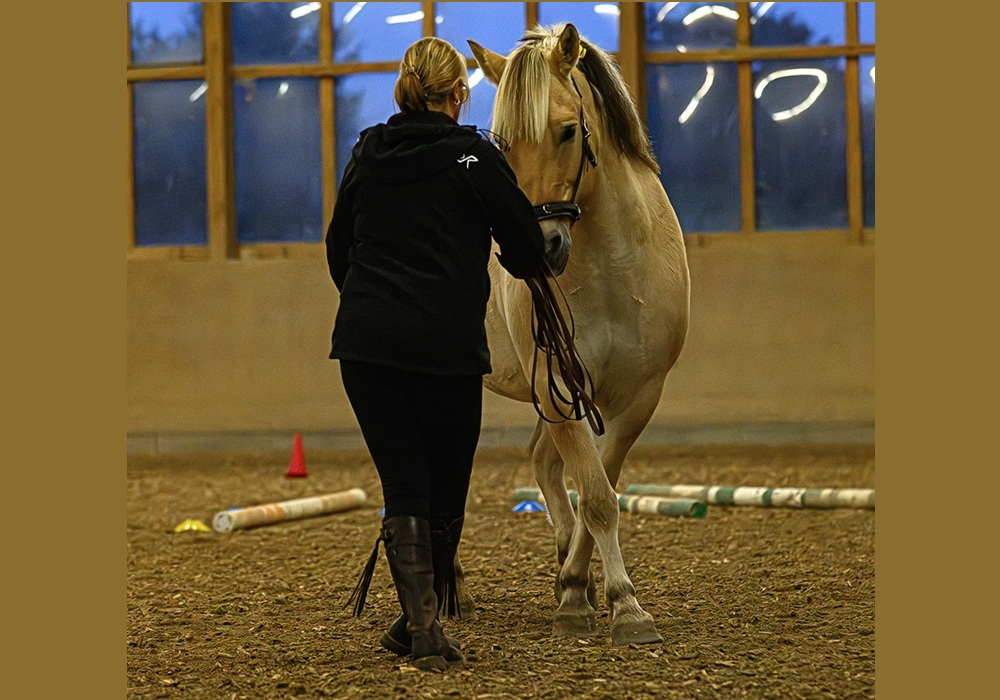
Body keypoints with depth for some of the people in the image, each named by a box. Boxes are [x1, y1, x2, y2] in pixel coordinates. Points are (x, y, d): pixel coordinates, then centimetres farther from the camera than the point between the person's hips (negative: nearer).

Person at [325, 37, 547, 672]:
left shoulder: (366, 156, 9)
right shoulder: (475, 157, -4)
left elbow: (337, 248, 17)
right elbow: (528, 250, 1)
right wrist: (525, 262, 25)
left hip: (365, 340, 3)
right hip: (447, 342, -3)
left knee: (403, 484, 5)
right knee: (446, 484, 12)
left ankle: (423, 626, -3)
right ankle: (423, 621, 21)